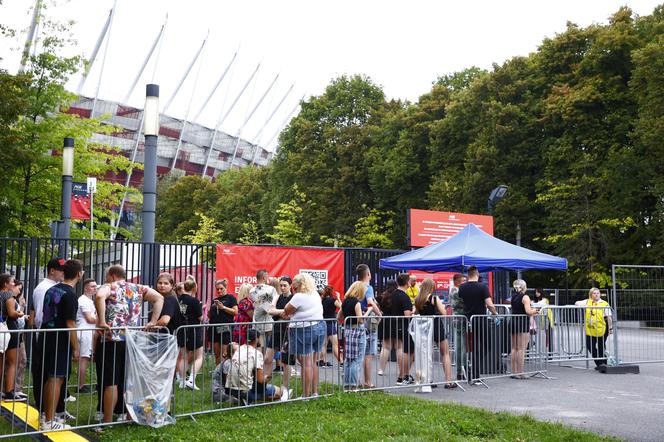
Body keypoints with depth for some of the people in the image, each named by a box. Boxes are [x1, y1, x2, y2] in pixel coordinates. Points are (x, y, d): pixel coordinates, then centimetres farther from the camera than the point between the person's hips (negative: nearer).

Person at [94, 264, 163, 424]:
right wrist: (153, 321, 6)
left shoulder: (109, 287, 0)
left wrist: (102, 321, -20)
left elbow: (99, 296, -24)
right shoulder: (137, 289, 14)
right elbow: (159, 298, 9)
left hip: (111, 340, -5)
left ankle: (108, 421, 3)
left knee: (110, 382, -1)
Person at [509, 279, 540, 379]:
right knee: (521, 349, -4)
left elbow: (515, 310, 13)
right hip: (523, 323, -7)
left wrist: (532, 312, 16)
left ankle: (514, 372, 14)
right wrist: (534, 311, 3)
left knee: (514, 348, 11)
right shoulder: (525, 297, -9)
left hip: (514, 322, 7)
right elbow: (528, 312, -18)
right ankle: (520, 373, -4)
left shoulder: (513, 297, 12)